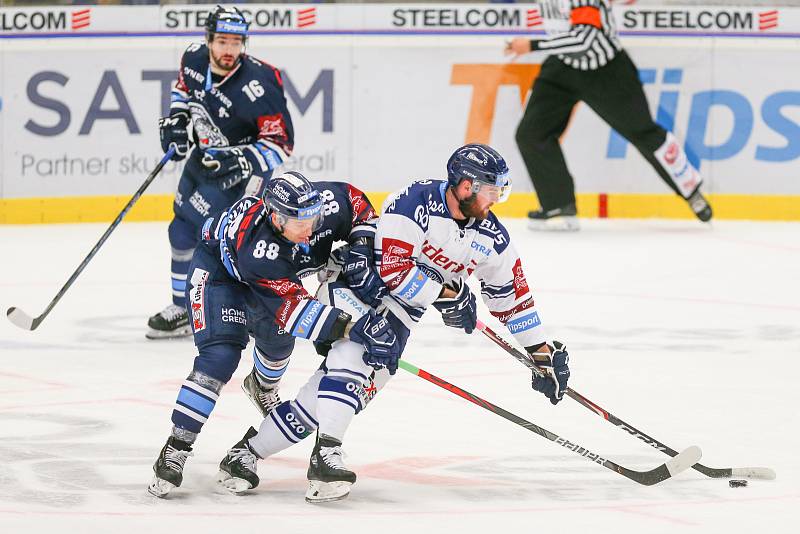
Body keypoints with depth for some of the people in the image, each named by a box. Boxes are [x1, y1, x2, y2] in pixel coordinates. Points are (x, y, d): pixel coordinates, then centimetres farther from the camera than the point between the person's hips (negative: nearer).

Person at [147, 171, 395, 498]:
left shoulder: (323, 204, -31)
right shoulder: (258, 247, -45)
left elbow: (356, 202, -7)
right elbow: (294, 308, -41)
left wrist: (362, 246, -20)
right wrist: (352, 329, -46)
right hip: (218, 267, -7)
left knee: (277, 335, 7)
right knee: (220, 357, -20)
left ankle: (263, 386, 45)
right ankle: (175, 449, -18)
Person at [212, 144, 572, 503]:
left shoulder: (490, 238, 0)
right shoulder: (414, 203, -21)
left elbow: (513, 293, 12)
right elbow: (393, 270, -25)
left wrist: (542, 351, 13)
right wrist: (448, 295, -19)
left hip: (397, 315, 6)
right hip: (353, 286, -6)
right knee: (354, 352, -36)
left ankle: (247, 452, 2)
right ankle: (326, 455, -42)